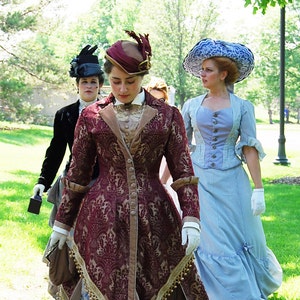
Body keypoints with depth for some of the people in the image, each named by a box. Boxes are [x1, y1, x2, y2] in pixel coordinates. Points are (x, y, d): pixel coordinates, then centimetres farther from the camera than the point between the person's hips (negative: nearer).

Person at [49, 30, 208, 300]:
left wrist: (191, 219, -11)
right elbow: (77, 174, 9)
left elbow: (183, 171, 0)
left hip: (154, 218, 0)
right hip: (102, 220, 0)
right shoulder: (91, 117, 4)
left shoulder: (167, 116, 3)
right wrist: (62, 223, 11)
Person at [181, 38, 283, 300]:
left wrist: (258, 190, -8)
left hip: (232, 182, -1)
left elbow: (250, 150, -3)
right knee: (211, 245, -1)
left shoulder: (242, 107, 0)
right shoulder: (191, 106, 4)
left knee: (244, 241, 3)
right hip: (200, 181, 1)